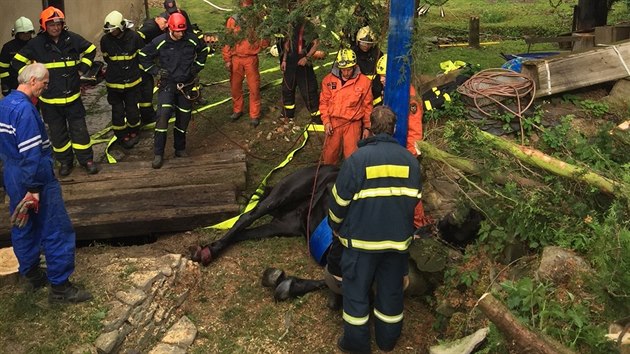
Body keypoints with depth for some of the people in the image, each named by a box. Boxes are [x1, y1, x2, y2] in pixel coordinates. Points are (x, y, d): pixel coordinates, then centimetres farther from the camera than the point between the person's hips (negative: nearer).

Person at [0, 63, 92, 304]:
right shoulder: (25, 108, -21)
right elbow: (31, 153, -25)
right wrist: (34, 189, -22)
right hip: (35, 178, -10)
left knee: (23, 227, 20)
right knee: (57, 231, -2)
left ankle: (31, 275, 35)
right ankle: (59, 287, 4)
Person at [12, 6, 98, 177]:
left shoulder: (72, 39, -6)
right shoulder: (36, 44, -8)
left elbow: (91, 50, 11)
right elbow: (17, 61, 1)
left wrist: (81, 69, 4)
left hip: (72, 95, 0)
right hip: (49, 99, 0)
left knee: (79, 129, 5)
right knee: (57, 133, 11)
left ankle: (87, 159, 17)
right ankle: (65, 161, 25)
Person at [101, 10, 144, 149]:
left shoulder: (134, 37, -13)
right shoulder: (105, 40, -7)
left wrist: (137, 71, 9)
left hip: (132, 81, -1)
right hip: (113, 82, 1)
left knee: (132, 110, 6)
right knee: (117, 111, 5)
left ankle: (133, 132, 31)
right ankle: (122, 136, 21)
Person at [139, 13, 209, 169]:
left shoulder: (192, 40, -6)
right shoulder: (160, 42, -11)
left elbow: (203, 50, 15)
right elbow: (143, 55, 3)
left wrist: (197, 66, 5)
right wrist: (155, 70, -6)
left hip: (186, 85, 3)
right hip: (168, 84, -3)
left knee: (184, 117, 9)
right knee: (163, 115, -18)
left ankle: (180, 148, 28)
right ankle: (158, 154, -12)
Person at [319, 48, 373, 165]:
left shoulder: (364, 81, -5)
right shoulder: (329, 80, -1)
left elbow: (367, 106, 3)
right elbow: (324, 102, 6)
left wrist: (367, 127, 5)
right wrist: (326, 121, -3)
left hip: (353, 123, -2)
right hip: (334, 122, 2)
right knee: (329, 156, 9)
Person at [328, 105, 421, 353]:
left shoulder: (358, 158, -15)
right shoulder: (410, 160, -2)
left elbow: (340, 199, -9)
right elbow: (413, 198, 8)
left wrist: (335, 226, 8)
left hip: (362, 238, -4)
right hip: (398, 238, 4)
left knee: (356, 289, 12)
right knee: (391, 289, 18)